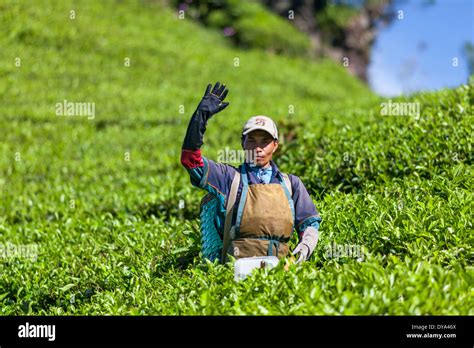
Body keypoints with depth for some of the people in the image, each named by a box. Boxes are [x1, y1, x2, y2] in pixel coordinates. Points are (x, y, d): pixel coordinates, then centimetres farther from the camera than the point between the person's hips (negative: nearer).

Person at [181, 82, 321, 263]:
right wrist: (202, 114, 0)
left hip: (279, 264, 3)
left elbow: (310, 223, 23)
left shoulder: (291, 183, 23)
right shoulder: (230, 176, 16)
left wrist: (305, 246, 1)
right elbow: (191, 159, 6)